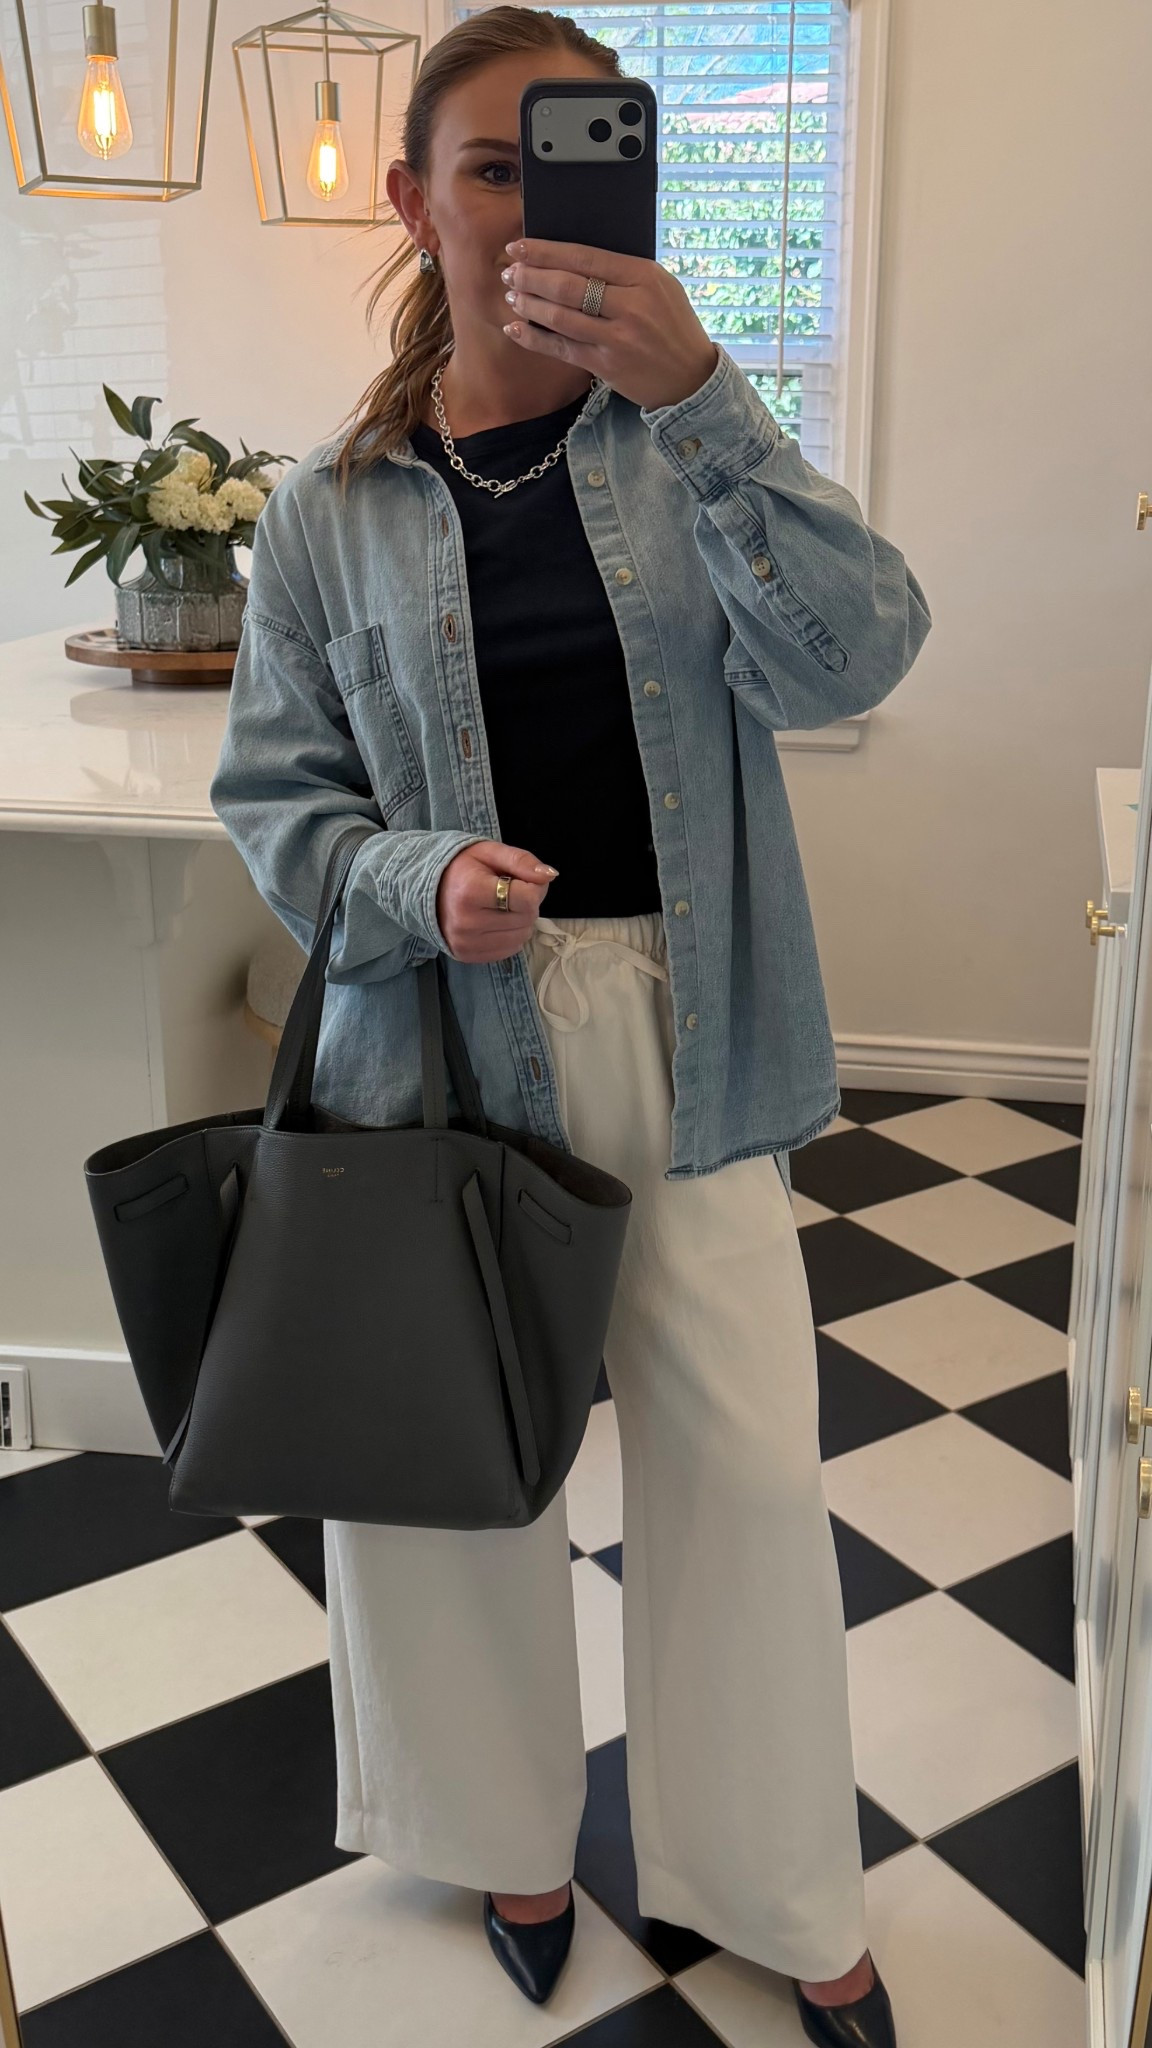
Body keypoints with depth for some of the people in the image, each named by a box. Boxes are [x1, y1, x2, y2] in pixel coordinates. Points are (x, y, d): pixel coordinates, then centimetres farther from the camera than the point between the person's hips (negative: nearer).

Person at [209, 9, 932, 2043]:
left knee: (746, 1461, 7)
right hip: (445, 1038, 0)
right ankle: (510, 1826, 41)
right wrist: (418, 883, -17)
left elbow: (850, 655, -16)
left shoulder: (686, 446, 0)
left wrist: (693, 391, -27)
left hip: (687, 1032, 0)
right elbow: (271, 792, 4)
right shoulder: (332, 510, -1)